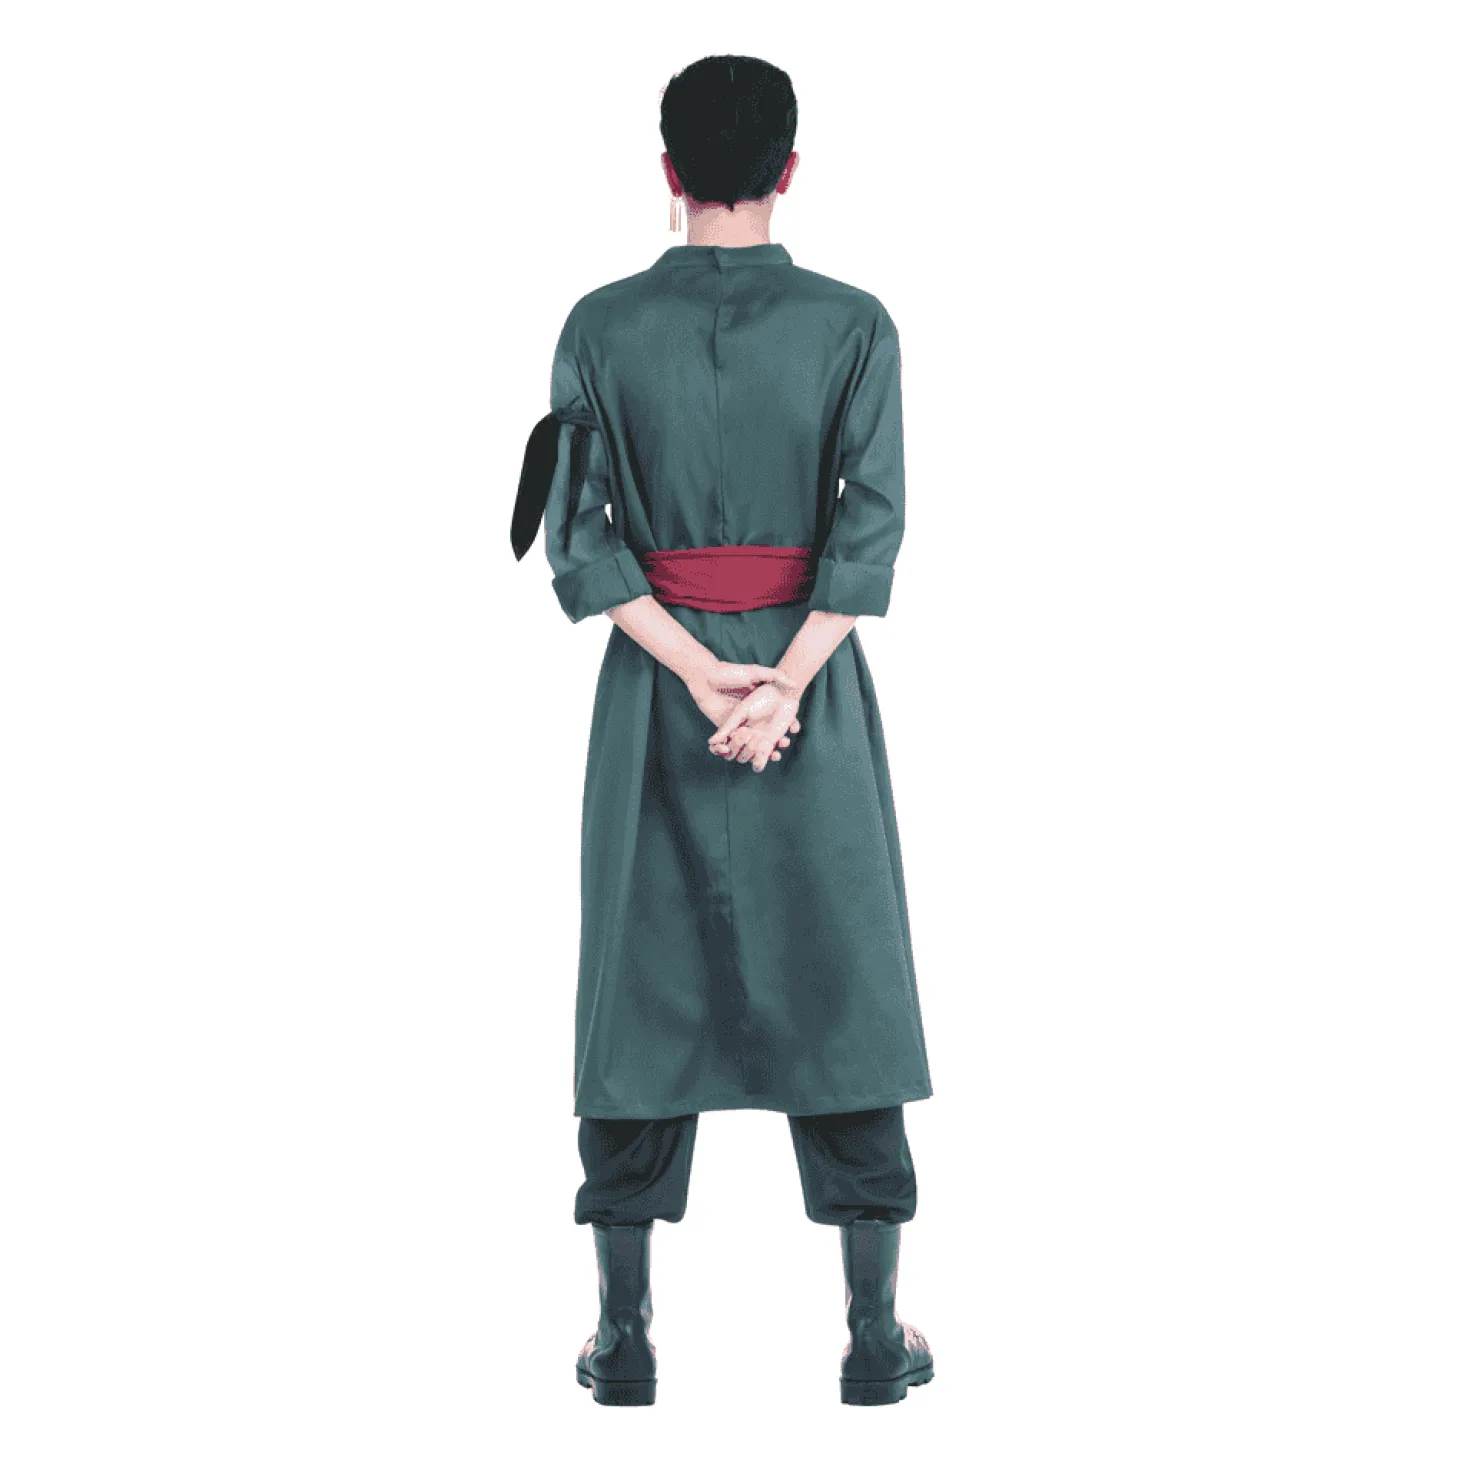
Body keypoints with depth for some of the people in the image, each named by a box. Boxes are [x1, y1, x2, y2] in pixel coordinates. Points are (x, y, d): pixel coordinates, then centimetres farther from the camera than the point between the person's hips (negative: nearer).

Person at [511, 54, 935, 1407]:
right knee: (842, 981, 7)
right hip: (811, 669, -1)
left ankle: (625, 1335, 11)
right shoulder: (851, 324, -4)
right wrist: (783, 683, -15)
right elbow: (871, 524, -12)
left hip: (652, 682, 1)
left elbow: (578, 536, -8)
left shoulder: (603, 325, -3)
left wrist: (700, 676, -11)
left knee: (642, 979, 8)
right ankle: (875, 1333, 11)